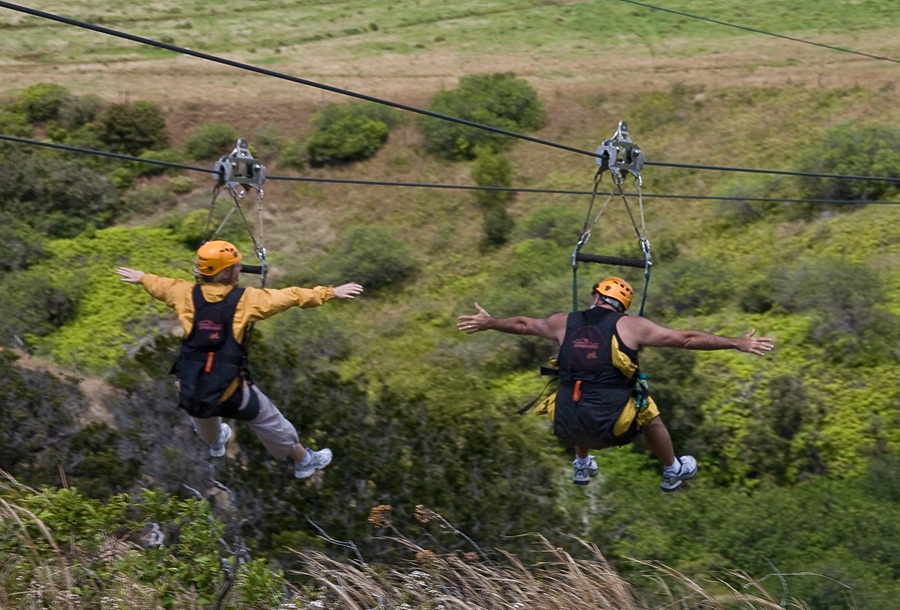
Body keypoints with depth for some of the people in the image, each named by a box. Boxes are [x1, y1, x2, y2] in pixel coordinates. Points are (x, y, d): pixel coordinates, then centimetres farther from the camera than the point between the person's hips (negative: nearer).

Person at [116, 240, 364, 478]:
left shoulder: (186, 293, -4)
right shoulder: (246, 299, -14)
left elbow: (160, 285, 18)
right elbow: (292, 297, -7)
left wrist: (141, 277, 39)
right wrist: (331, 292, 2)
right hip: (229, 391, -4)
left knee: (202, 418, 38)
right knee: (268, 420, 19)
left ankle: (215, 442, 69)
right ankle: (304, 461, 37)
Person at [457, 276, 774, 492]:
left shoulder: (564, 323, 10)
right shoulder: (631, 326, 2)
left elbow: (523, 324, 28)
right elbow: (686, 339, 4)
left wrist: (489, 323, 47)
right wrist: (737, 343, 11)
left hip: (567, 427, 3)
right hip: (610, 427, -3)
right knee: (649, 414, 27)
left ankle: (582, 466, 56)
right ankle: (673, 472, 45)